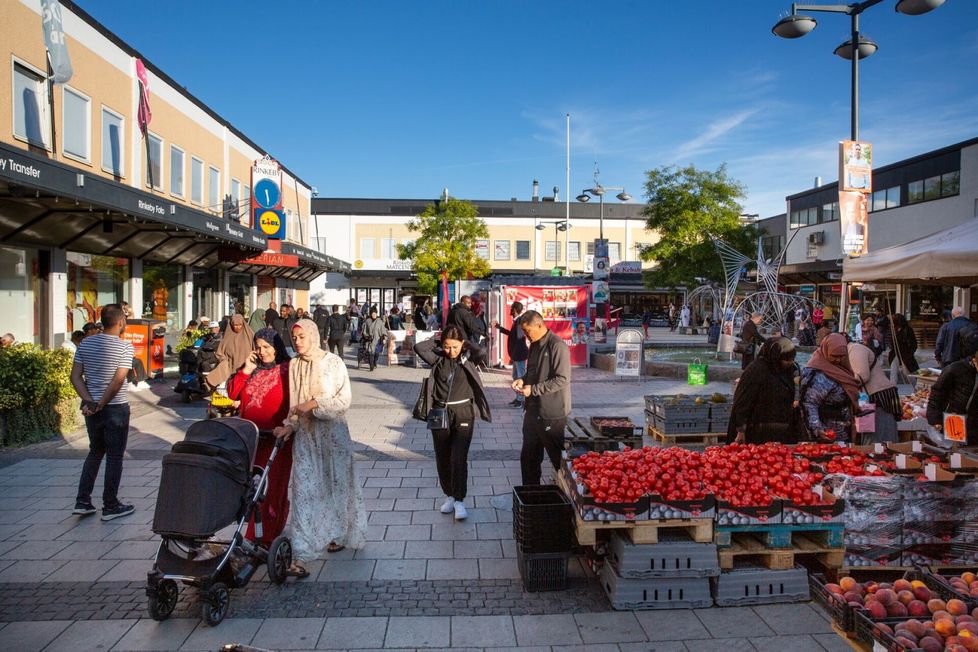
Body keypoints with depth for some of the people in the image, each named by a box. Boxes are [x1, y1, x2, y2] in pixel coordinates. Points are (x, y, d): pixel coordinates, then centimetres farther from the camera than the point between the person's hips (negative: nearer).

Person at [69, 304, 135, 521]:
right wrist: (101, 404, -12)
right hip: (116, 408, -6)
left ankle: (82, 502, 19)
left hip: (91, 408, 6)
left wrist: (90, 401, -4)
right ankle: (110, 506, 12)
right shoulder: (125, 347, -13)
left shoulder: (85, 343, 5)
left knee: (95, 452, 20)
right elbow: (118, 380, -20)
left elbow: (75, 376, 2)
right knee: (115, 456, 5)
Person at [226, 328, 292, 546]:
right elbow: (232, 394, 6)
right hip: (251, 438, 6)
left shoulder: (287, 370, -8)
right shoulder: (251, 368, 11)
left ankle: (266, 538, 9)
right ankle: (255, 534, 29)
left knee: (273, 487, 1)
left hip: (277, 439, -6)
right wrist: (246, 370, -4)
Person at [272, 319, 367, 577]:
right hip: (305, 435, 3)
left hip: (332, 433, -2)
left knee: (336, 484, 12)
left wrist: (314, 403, -20)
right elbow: (293, 403, 11)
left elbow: (344, 400, -11)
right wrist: (289, 426, -4)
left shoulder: (333, 363, -8)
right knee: (304, 492, -3)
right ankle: (301, 557, -3)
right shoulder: (293, 366, 5)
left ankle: (338, 535, 36)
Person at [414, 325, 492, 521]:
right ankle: (449, 495, 28)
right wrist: (436, 340, -3)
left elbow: (482, 352, -23)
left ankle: (459, 500, 3)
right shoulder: (438, 358, 0)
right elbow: (419, 348, -14)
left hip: (463, 414, -3)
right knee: (443, 458, 11)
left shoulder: (468, 358, -3)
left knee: (458, 458, -9)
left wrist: (467, 344, -7)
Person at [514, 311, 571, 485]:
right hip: (533, 410, 8)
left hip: (551, 413, -8)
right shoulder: (535, 345, 10)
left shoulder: (557, 346, -17)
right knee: (529, 456, 15)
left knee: (558, 457, 6)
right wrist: (523, 380, 2)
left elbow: (562, 379, -21)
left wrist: (533, 389, -20)